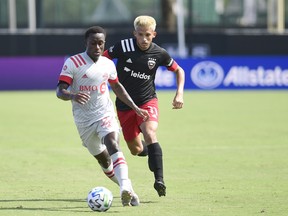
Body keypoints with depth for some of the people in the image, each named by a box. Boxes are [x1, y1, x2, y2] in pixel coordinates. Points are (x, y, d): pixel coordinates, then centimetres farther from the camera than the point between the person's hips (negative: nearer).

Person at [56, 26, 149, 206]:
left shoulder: (108, 64, 4)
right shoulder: (73, 63, -10)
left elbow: (117, 87, 22)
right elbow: (60, 91, -15)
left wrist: (135, 108, 19)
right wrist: (73, 96, -38)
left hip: (105, 113, 0)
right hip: (84, 119, 0)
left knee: (113, 144, -27)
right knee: (103, 159, 9)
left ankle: (126, 188, -43)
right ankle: (126, 190, 27)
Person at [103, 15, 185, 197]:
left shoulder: (159, 54, -8)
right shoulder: (123, 47, -13)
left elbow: (178, 70, 9)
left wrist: (179, 93, -4)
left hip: (147, 101, -1)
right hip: (124, 105, 1)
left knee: (150, 134, -29)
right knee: (136, 150, 7)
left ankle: (159, 180, -33)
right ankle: (147, 148, 46)